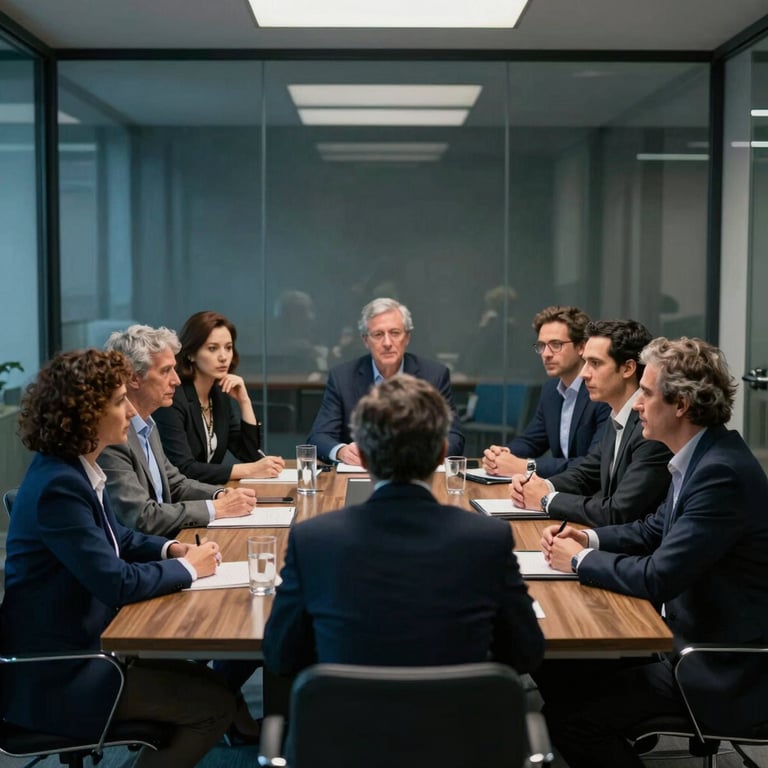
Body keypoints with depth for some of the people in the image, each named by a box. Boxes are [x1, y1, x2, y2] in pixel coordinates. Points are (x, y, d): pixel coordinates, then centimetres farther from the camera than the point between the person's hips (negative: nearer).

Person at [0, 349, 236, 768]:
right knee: (216, 703, -6)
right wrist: (187, 567, -11)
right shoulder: (58, 486, -26)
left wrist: (171, 549, 1)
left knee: (202, 681, 13)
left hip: (83, 644, 9)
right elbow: (116, 583, -26)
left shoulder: (75, 468, 3)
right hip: (56, 676, -9)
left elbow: (116, 538, 18)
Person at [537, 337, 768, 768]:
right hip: (693, 634, 9)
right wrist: (590, 539, 1)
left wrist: (580, 561, -11)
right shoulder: (703, 457, 4)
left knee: (569, 709, -13)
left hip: (725, 672, -9)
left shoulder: (721, 473, -26)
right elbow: (655, 530, 17)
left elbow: (658, 578, -26)